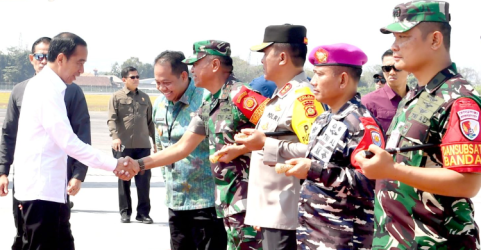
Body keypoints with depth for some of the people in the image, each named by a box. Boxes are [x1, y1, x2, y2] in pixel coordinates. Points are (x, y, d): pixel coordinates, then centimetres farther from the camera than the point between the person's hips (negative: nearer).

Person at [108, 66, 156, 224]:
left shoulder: (145, 98, 15)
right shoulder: (116, 97, 4)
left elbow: (150, 122, 18)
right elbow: (112, 119, -7)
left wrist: (155, 141, 15)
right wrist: (115, 137, -22)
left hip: (143, 146, 3)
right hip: (123, 146, -3)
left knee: (144, 180, 1)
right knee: (124, 180, 4)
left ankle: (143, 213, 8)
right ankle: (125, 212, 13)